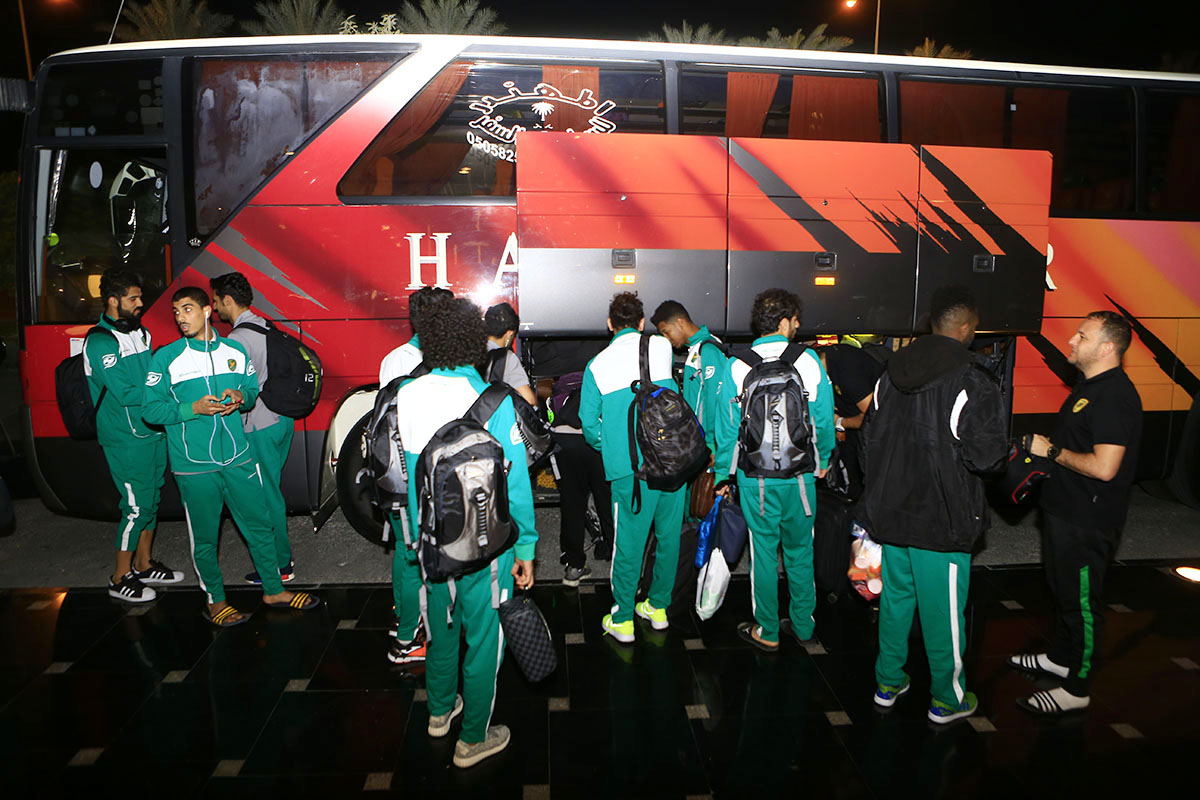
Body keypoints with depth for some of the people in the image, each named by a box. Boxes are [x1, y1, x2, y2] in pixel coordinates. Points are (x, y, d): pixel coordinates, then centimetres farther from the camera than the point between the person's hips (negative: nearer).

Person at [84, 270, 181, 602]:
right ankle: (121, 578, 12)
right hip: (126, 440, -8)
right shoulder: (101, 342, -15)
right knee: (137, 507, -3)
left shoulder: (140, 332, 11)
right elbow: (124, 394, -20)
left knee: (152, 500, 16)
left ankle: (144, 564, 31)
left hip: (154, 432, 8)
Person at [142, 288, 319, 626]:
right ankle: (216, 601, 26)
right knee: (204, 537, 8)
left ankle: (273, 590, 27)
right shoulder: (166, 357, -4)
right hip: (194, 466, -3)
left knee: (259, 524, 11)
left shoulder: (234, 351, 6)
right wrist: (193, 409, -19)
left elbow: (253, 390, 16)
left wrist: (240, 397, -7)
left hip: (239, 458, 3)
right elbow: (150, 408, -5)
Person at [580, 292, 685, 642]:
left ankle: (622, 620, 17)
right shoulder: (662, 347, 5)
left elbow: (589, 423, 3)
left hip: (630, 468, -2)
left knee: (629, 541, 6)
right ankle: (658, 607, 30)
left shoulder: (597, 365, 1)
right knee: (668, 535, 15)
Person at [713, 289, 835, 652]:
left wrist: (722, 473, 6)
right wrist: (823, 460, 17)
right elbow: (824, 419, 0)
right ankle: (803, 625, 30)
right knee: (800, 550, 16)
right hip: (801, 475, 1)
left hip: (756, 477, -1)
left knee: (763, 551, 10)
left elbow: (726, 427, -4)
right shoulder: (809, 361, -7)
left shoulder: (736, 366, -8)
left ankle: (767, 632, 21)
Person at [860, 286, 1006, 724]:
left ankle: (888, 683, 32)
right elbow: (986, 455, -19)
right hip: (942, 520, -6)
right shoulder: (972, 385, -19)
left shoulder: (891, 374, 2)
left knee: (895, 599, 19)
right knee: (942, 611, 9)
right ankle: (947, 699, 26)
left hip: (892, 512, 6)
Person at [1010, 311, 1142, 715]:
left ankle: (1077, 689, 16)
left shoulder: (1115, 396, -23)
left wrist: (1052, 450, -19)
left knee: (1081, 601, 2)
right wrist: (1046, 448, 7)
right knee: (1063, 589, 23)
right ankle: (1061, 657, 41)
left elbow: (1103, 466, -31)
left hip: (1088, 521, -10)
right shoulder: (1090, 385, 10)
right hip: (1065, 511, 10)